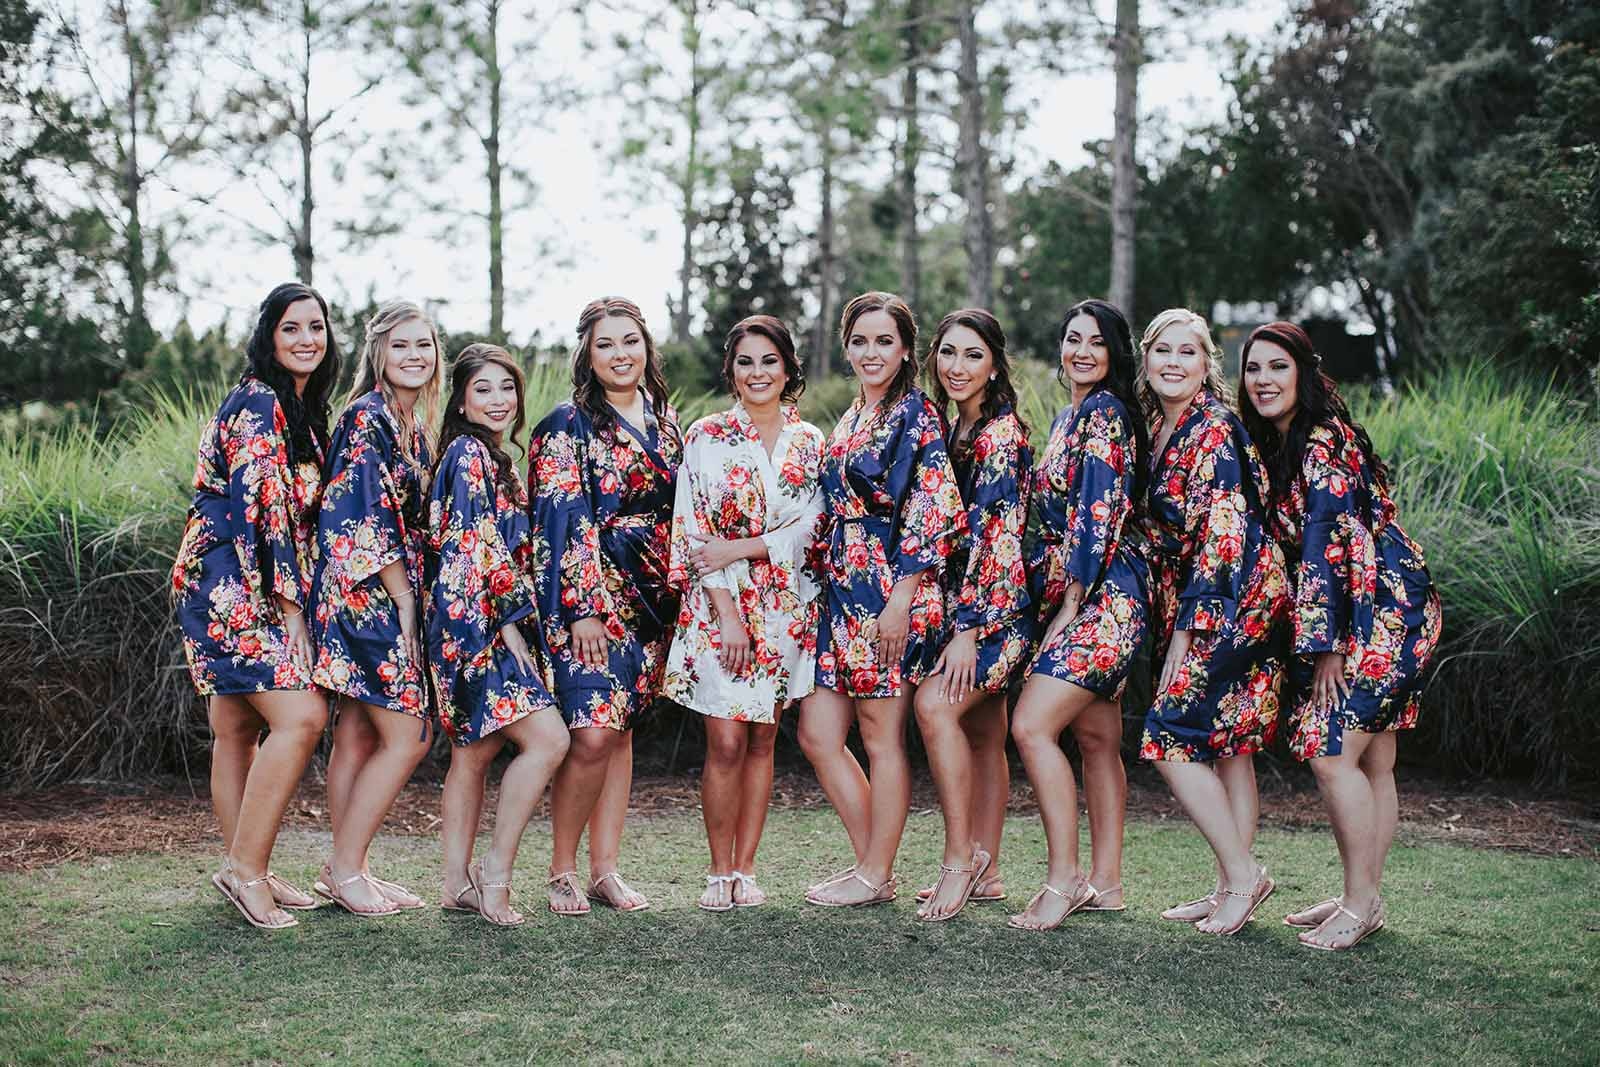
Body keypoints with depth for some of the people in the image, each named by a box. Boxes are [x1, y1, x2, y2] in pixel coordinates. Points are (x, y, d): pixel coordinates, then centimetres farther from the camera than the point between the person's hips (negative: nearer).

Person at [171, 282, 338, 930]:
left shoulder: (302, 410, 19)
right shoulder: (258, 403, -10)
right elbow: (259, 507, -16)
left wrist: (292, 598, 17)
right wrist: (290, 604, -16)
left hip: (255, 589, 10)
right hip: (234, 583, -10)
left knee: (239, 730, 10)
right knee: (301, 715, -18)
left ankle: (245, 873, 14)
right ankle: (246, 867, -12)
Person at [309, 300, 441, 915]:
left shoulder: (414, 424, 16)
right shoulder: (368, 417, -12)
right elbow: (368, 518, -17)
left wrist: (409, 596, 13)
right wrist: (404, 598, -13)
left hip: (385, 598, 9)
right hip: (363, 594, -9)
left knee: (359, 738, 10)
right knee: (407, 737, -8)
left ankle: (345, 871, 15)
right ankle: (345, 869, 1)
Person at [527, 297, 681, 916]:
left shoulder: (665, 422, 14)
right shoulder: (568, 426, -5)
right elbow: (564, 522, -11)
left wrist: (677, 598, 15)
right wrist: (584, 609, -18)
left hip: (651, 598, 6)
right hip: (587, 595, -6)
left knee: (621, 729, 8)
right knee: (592, 735, -14)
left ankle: (605, 869, 14)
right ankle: (562, 868, 1)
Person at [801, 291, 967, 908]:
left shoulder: (916, 414, -7)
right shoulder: (850, 422, 18)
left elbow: (934, 513, -15)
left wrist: (902, 598, -19)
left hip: (891, 592, -9)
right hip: (845, 593, 9)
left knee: (881, 736, -1)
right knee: (817, 734, 7)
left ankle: (876, 876, 10)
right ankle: (870, 861, 18)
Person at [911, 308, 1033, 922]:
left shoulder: (1000, 432, -12)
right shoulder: (954, 430, 15)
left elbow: (994, 535, -19)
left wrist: (968, 628, -22)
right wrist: (961, 623, 15)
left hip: (999, 603, -9)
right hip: (966, 603, 9)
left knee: (935, 705, -24)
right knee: (983, 737, 11)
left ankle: (960, 857, -17)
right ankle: (985, 872, 17)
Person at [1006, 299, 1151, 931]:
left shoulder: (1104, 411, -10)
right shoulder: (1070, 416, 19)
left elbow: (1100, 513, -16)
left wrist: (1069, 604, -14)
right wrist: (1062, 607, 13)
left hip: (1102, 598, -10)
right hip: (1074, 602, 10)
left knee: (1031, 726, -16)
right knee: (1096, 739, 10)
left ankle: (1063, 879, -12)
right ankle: (1105, 882, 15)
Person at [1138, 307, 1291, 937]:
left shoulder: (1213, 432, -15)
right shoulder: (1159, 426, 12)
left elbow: (1224, 537, -19)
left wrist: (1185, 633, -18)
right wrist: (1177, 627, 14)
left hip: (1235, 602, -9)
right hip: (1198, 605, 9)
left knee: (1170, 736, -9)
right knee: (1227, 745, 11)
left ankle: (1242, 874, -1)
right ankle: (1232, 889, 17)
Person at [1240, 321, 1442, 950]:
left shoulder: (1325, 444, -16)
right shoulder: (1274, 446, 12)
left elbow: (1329, 545, -20)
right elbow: (1292, 546, 16)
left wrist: (1325, 644, -19)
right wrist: (1322, 640, 11)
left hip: (1384, 611, -9)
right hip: (1355, 618, 9)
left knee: (1332, 753, -11)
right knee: (1372, 760, 12)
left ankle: (1360, 903, -3)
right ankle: (1364, 898, 18)